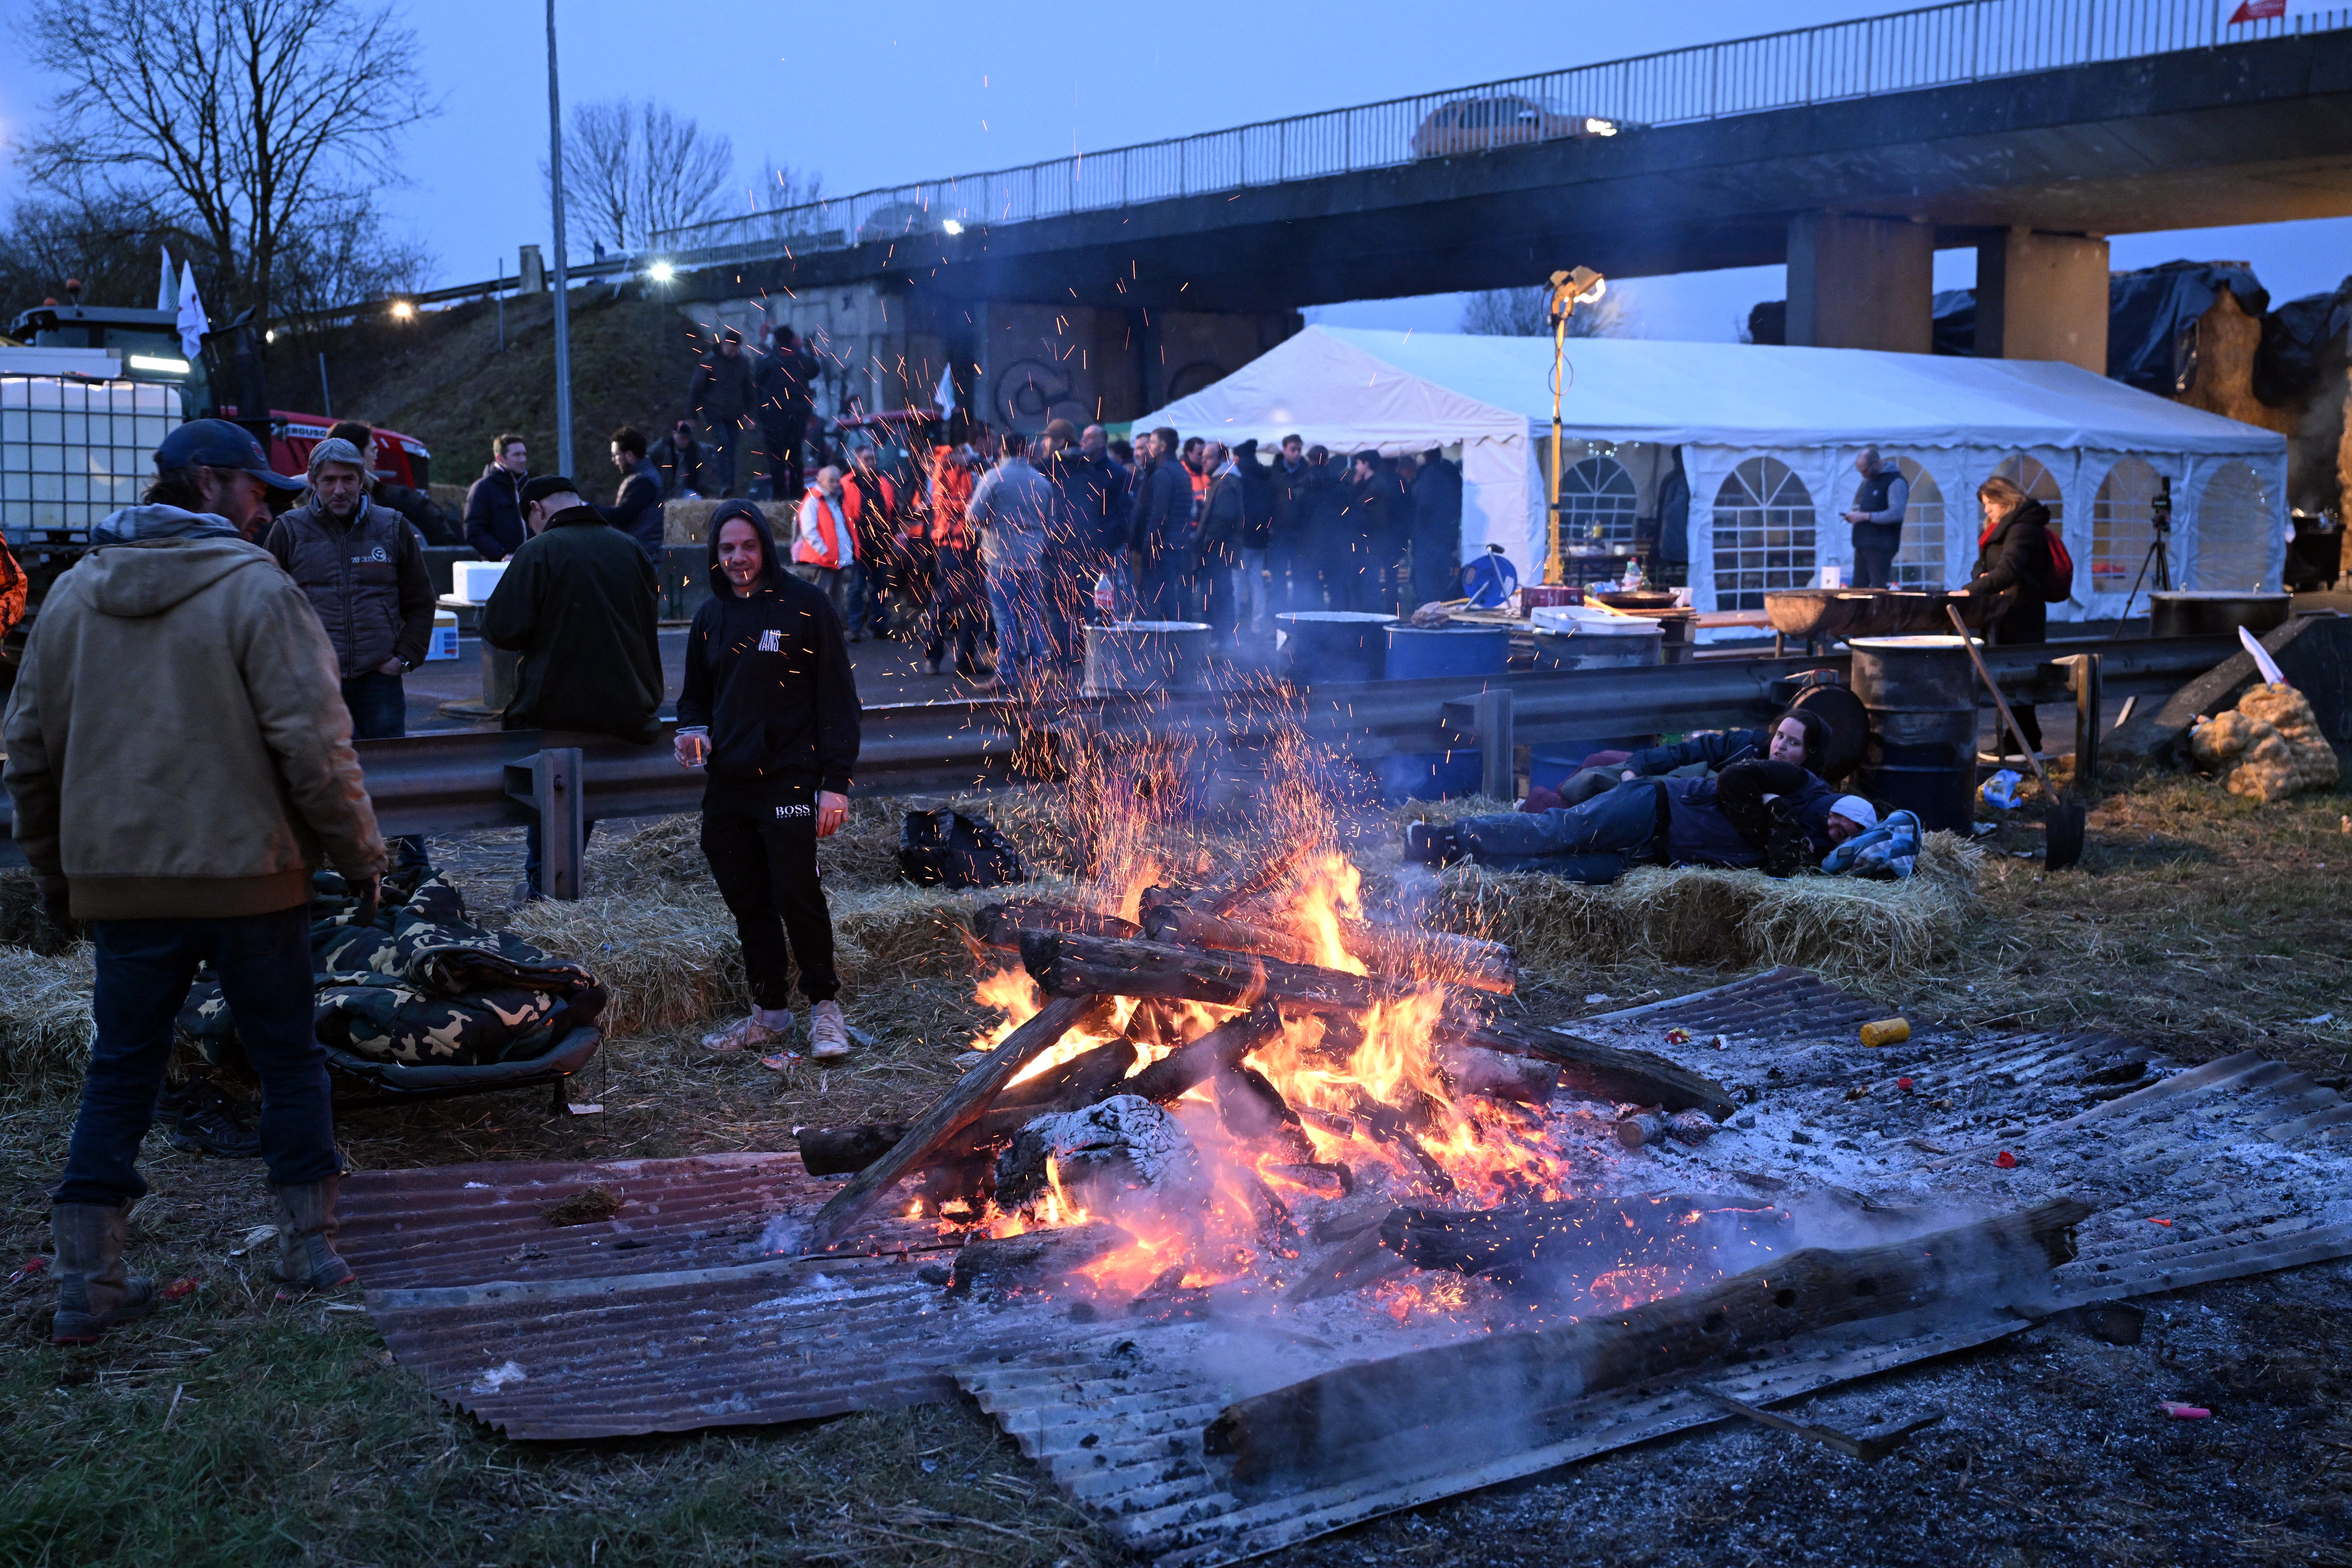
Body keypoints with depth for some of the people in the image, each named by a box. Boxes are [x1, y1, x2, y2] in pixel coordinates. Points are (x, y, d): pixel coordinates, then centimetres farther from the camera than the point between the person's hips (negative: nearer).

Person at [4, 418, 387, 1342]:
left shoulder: (74, 593, 9)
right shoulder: (255, 589, -9)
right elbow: (313, 743, -14)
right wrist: (359, 854, -4)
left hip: (117, 879, 4)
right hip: (250, 875, -4)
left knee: (120, 1070, 10)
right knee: (287, 1057, 11)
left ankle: (86, 1278, 8)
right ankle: (310, 1244, 17)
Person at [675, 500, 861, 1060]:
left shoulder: (805, 606, -3)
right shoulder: (711, 616, 14)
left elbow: (837, 697, -5)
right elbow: (696, 693, 25)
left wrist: (837, 783, -12)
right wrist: (692, 729, 1)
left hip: (788, 780, -5)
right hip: (727, 784, 6)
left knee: (797, 895, -10)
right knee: (747, 903, 9)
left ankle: (824, 1005, 7)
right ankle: (769, 1011, 20)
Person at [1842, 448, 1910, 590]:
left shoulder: (1896, 482, -9)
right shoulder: (1867, 482, 18)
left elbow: (1896, 514, -20)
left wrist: (1865, 516, -19)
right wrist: (1854, 517, 7)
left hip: (1881, 546, -9)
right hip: (1862, 545, 9)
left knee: (1879, 589, -9)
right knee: (1859, 587, 7)